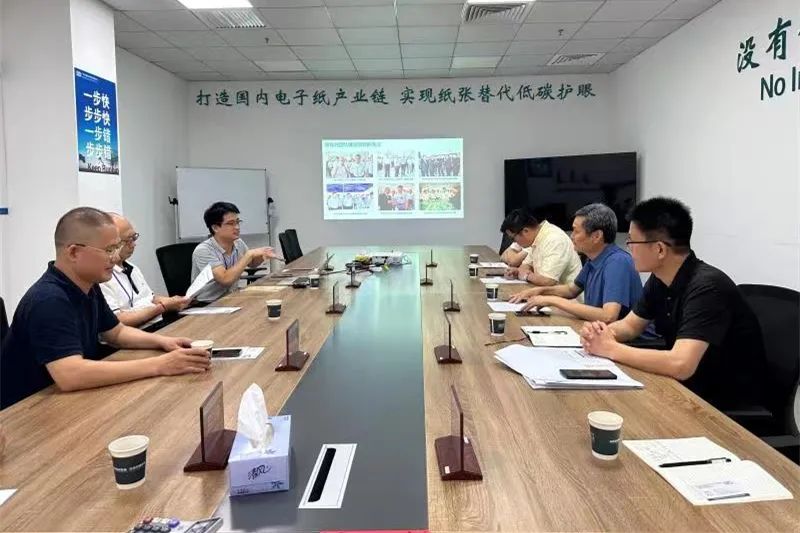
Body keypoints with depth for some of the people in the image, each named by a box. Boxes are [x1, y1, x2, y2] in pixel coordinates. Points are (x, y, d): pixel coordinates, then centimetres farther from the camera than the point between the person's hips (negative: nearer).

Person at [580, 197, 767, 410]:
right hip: (690, 388, 7)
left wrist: (611, 349, -26)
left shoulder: (707, 287, -27)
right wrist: (600, 333, -11)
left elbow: (680, 365, -37)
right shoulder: (660, 279, -1)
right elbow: (630, 325, 11)